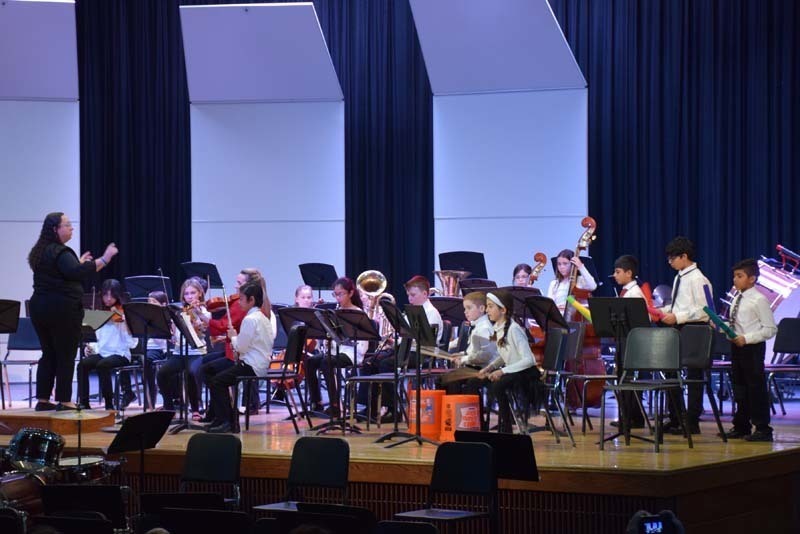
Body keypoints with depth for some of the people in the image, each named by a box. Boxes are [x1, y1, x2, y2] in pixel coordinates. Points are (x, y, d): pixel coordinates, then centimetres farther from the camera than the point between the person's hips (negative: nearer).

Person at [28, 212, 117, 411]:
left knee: (49, 355, 14)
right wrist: (104, 259, -33)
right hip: (62, 310, -9)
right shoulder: (60, 253, -15)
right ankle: (64, 400, 0)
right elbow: (78, 273, -31)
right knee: (66, 357, -1)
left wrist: (79, 263, 27)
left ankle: (43, 399, 14)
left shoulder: (40, 252, 14)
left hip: (40, 308, 9)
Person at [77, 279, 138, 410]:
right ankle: (84, 403, -19)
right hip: (102, 353, 5)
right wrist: (92, 346, -1)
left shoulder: (124, 314, -4)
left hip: (120, 355, -5)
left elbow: (132, 343, -14)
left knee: (102, 365, -33)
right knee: (82, 364, -23)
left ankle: (109, 404, -21)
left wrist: (124, 322, -28)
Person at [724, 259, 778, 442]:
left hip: (752, 347, -8)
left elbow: (770, 329, -14)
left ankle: (762, 429, 1)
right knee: (740, 387, 13)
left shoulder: (759, 300, -12)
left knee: (756, 387, -4)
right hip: (737, 346, 8)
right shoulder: (737, 300, 12)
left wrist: (746, 339, -20)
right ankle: (741, 426, 22)